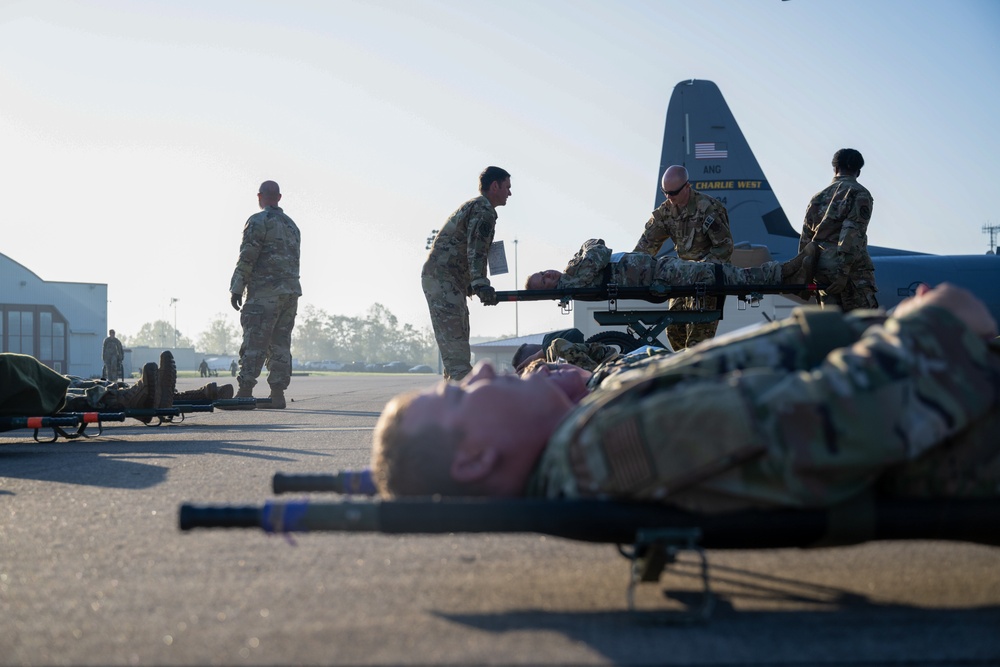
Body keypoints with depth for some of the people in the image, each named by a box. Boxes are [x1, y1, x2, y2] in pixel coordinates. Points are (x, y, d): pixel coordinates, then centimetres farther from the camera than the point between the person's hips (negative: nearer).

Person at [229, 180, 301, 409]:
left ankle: (245, 393, -15)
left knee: (254, 344, -10)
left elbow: (246, 257, -11)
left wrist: (236, 288, -10)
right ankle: (277, 394, 3)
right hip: (290, 292, 7)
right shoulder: (292, 225, 20)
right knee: (280, 344, 6)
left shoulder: (258, 221, -5)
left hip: (264, 292, -7)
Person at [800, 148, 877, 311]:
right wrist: (844, 272, -18)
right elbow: (853, 234, -14)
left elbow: (806, 238, 17)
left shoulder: (818, 198, 17)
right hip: (853, 271, -6)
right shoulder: (859, 194, -2)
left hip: (821, 272, 6)